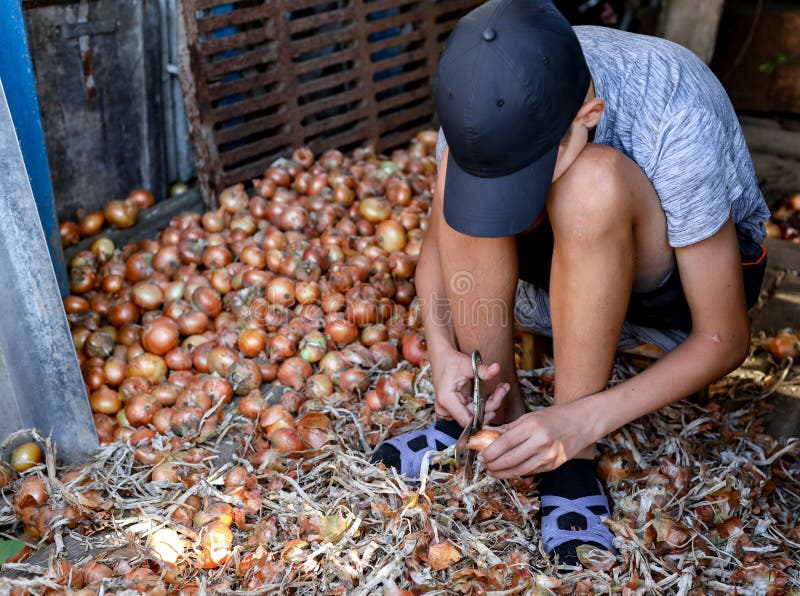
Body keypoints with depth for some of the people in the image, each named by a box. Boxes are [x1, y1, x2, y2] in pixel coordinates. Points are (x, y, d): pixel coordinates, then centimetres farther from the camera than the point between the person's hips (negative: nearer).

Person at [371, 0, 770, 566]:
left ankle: (574, 457, -23)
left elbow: (725, 339, -26)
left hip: (689, 273, -3)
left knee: (590, 182, -36)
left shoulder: (680, 126, -34)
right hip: (573, 274, 4)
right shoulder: (489, 94, -22)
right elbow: (438, 240, -8)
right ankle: (495, 409, -14)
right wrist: (443, 349, -26)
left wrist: (588, 419, -37)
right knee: (469, 166, -25)